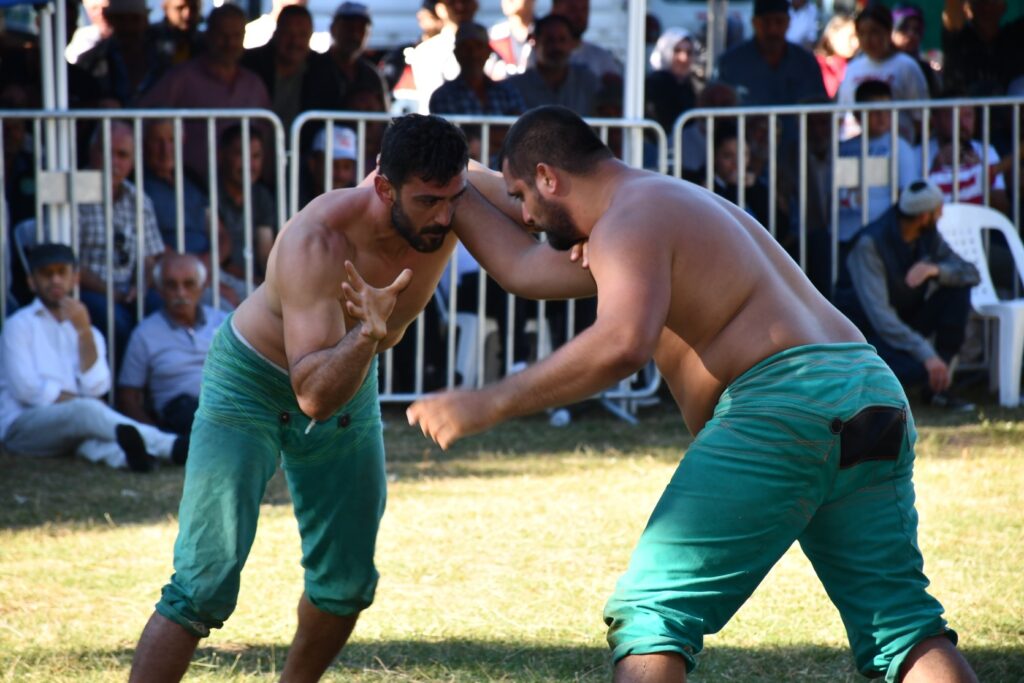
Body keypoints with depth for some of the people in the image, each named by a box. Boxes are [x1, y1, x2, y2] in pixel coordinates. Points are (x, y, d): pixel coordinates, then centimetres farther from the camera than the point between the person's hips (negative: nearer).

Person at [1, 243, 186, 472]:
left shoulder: (88, 332, 20)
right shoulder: (19, 325, 7)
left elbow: (95, 388, 0)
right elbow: (26, 389, -7)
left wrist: (84, 332, -6)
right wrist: (76, 401, -8)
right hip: (22, 424, -5)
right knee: (85, 411, -35)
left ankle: (121, 454, -69)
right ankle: (170, 446, -57)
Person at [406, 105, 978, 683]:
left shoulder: (629, 223, -2)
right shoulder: (676, 200, 30)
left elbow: (622, 344, -23)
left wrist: (490, 405, -20)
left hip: (783, 402, -9)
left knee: (650, 613, -5)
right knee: (902, 625, 6)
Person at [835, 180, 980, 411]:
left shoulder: (928, 236, -3)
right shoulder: (870, 244, -26)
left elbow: (970, 273, -6)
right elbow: (878, 313, -33)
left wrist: (936, 269, -30)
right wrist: (926, 354, -40)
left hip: (907, 319, 7)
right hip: (867, 329, -7)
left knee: (958, 290, -16)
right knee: (917, 369, -36)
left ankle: (938, 386, -11)